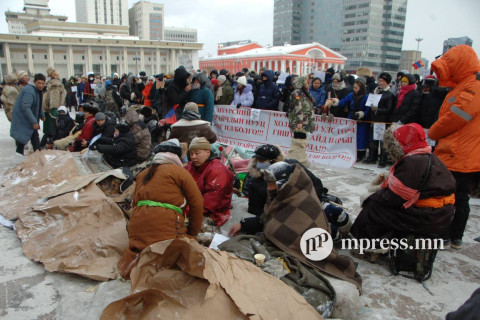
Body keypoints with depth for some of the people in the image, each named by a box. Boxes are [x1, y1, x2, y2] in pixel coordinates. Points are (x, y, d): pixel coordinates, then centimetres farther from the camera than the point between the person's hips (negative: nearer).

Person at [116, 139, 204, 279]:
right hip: (166, 228, -6)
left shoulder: (142, 174, 23)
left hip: (137, 226, 6)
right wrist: (193, 232, 14)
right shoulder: (178, 171, 6)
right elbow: (197, 202, 3)